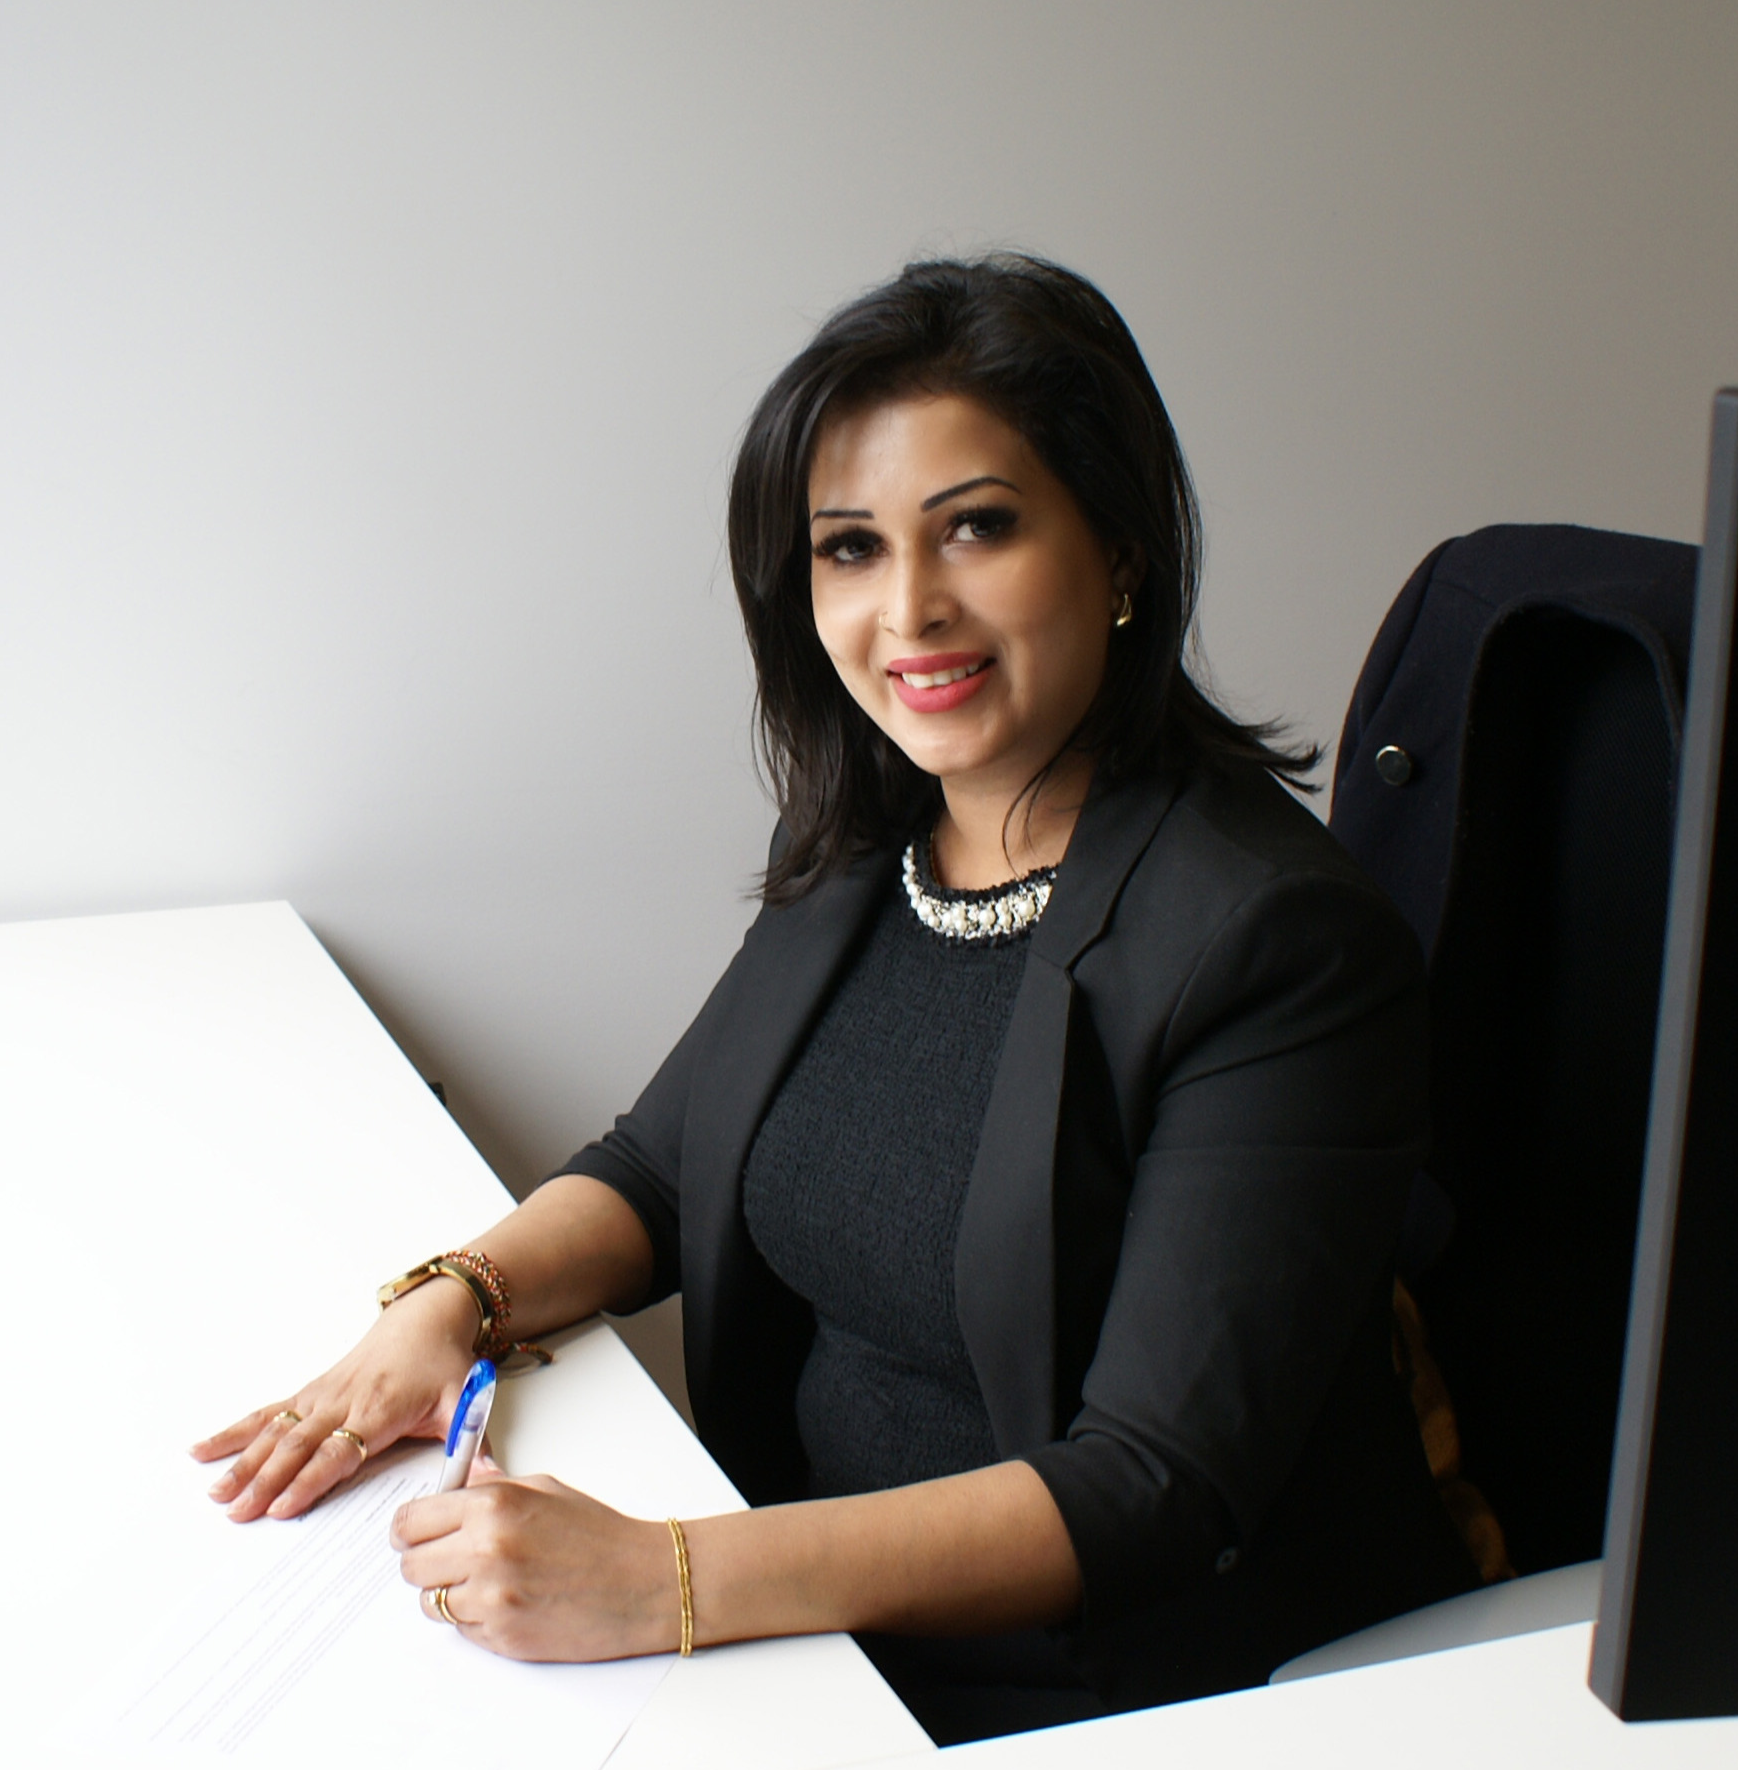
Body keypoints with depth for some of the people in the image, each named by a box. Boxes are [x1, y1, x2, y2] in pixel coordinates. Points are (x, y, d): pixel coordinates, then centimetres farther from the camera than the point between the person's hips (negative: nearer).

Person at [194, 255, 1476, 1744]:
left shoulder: (1282, 943, -20)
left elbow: (1155, 1493, -23)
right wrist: (459, 1298, -9)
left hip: (1121, 1688, -6)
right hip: (817, 1610, 6)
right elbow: (663, 1165, 12)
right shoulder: (861, 852, 2)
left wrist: (664, 1583, -31)